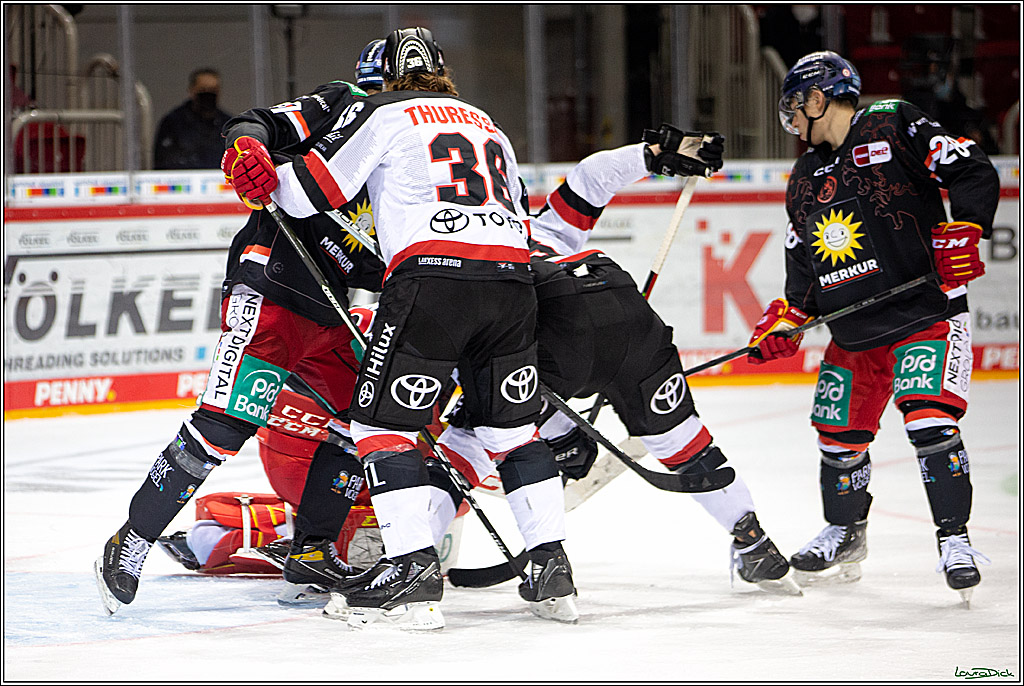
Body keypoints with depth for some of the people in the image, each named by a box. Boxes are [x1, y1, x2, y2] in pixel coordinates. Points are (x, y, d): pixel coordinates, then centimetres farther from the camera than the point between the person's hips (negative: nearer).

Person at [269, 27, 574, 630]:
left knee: (383, 421, 3)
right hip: (513, 279, 6)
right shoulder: (489, 127, 30)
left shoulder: (384, 113, 12)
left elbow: (312, 191, 7)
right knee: (513, 424, 17)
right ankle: (553, 569, 11)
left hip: (434, 275, -6)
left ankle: (415, 570, -8)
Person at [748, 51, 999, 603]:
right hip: (853, 333, 7)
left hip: (926, 312, -7)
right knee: (840, 435, 9)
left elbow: (975, 174, -8)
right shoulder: (804, 181, 16)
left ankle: (954, 538, -10)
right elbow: (803, 265, 19)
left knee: (928, 418, -21)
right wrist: (787, 321, 5)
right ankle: (845, 535, 32)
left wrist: (962, 234, -20)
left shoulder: (895, 128, -5)